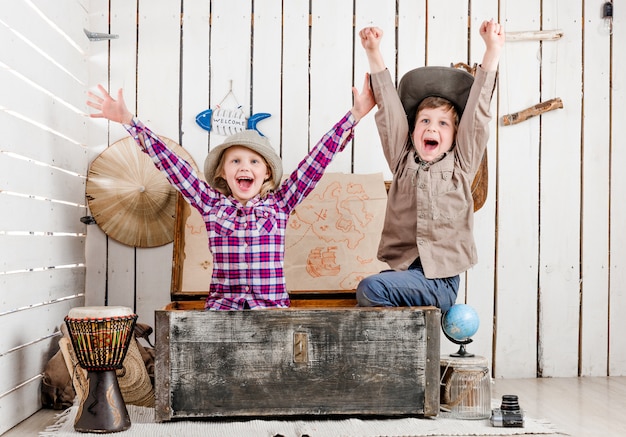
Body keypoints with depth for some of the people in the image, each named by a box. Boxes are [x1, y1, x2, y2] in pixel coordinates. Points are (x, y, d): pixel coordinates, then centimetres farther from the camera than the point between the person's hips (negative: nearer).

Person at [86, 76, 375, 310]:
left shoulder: (279, 203, 8)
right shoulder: (212, 203, 9)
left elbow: (318, 159, 3)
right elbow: (169, 163, 6)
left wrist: (355, 115, -1)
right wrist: (127, 121, 2)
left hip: (270, 302, 0)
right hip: (224, 301, 0)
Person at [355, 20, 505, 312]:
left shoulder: (461, 164, 7)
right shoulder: (403, 162, 13)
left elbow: (477, 109, 2)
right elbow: (389, 108, 9)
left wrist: (492, 50, -1)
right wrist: (373, 53, 5)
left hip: (440, 280, -4)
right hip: (405, 271, 4)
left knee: (370, 288, -25)